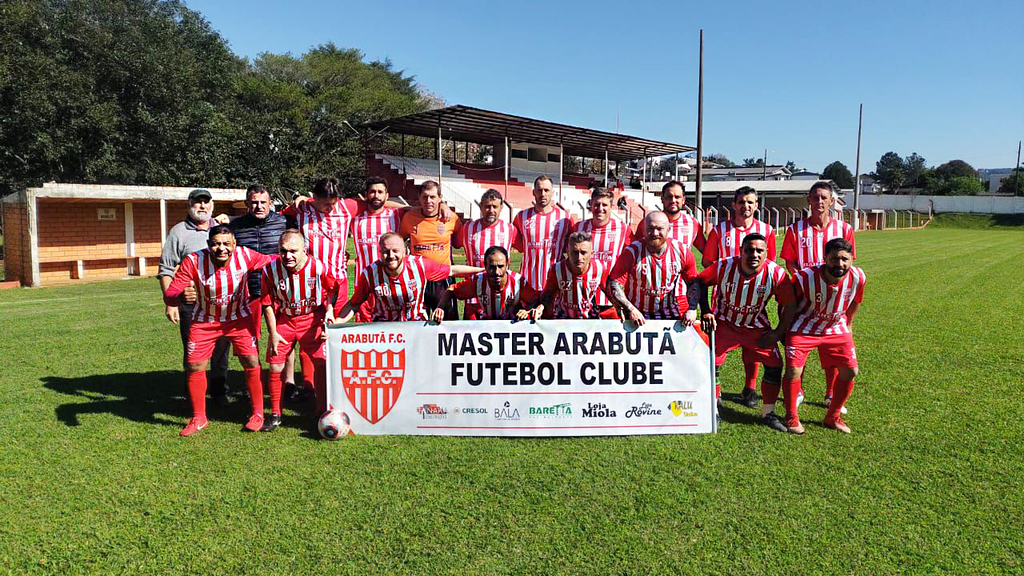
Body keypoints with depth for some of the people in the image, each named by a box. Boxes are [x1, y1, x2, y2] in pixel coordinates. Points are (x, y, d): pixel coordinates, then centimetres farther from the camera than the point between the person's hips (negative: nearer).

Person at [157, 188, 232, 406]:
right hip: (191, 303, -3)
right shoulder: (179, 232, 1)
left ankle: (220, 392, 23)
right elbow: (166, 271, -1)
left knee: (221, 349, 10)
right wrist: (170, 303, -8)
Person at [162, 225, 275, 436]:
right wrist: (182, 296, -48)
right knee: (194, 367, -1)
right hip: (205, 321, 0)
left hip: (239, 318, 0)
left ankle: (257, 414, 11)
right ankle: (198, 418, 21)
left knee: (252, 363, -8)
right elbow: (169, 296, -25)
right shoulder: (194, 261, -25)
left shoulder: (245, 256, -22)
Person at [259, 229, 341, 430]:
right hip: (282, 320, 1)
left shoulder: (318, 268, -21)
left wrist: (329, 310, -12)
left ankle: (322, 411, 14)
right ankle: (275, 415, 18)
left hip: (312, 319, -1)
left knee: (321, 366, -4)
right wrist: (273, 333, -6)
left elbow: (333, 290, 1)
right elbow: (268, 303, -4)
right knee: (275, 367, 1)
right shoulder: (271, 270, -17)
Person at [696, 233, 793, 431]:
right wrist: (705, 311, -10)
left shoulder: (776, 273, -22)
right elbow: (700, 281, -5)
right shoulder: (724, 267, -24)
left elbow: (787, 304, -6)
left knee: (775, 364, -5)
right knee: (711, 363, -7)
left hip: (757, 326, 1)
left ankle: (768, 413, 14)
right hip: (724, 323, -1)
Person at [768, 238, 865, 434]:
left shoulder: (858, 278, -18)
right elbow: (791, 305, -11)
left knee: (850, 371, 0)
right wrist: (780, 332, -3)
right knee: (793, 371, -13)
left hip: (836, 329, 4)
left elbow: (854, 303, 4)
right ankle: (791, 417, 10)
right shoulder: (805, 277, -28)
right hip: (803, 328, -3)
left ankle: (832, 417, 20)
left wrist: (847, 326, 16)